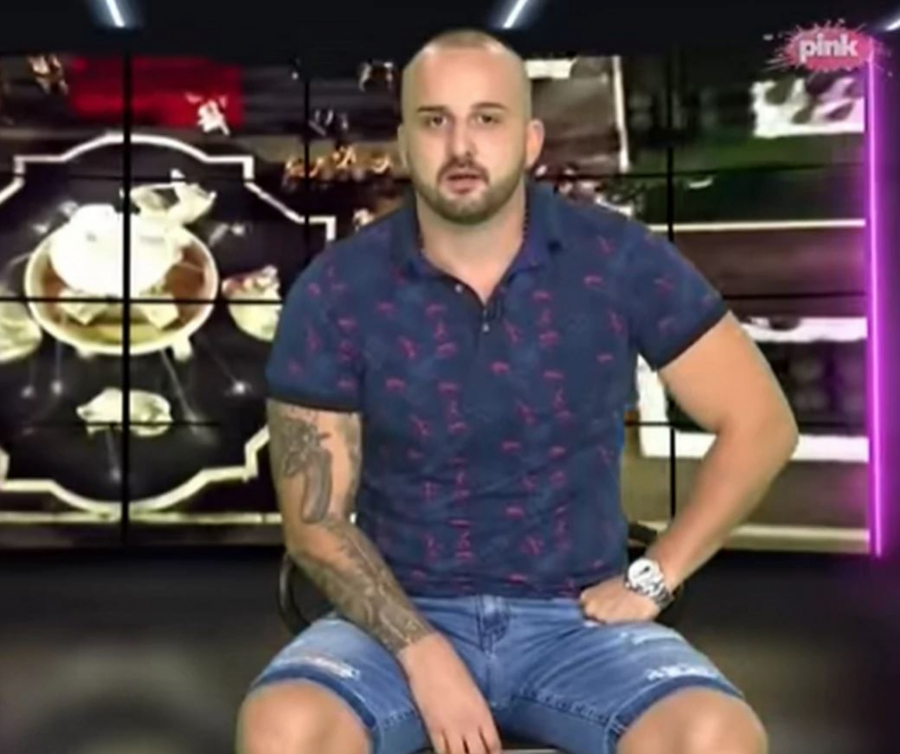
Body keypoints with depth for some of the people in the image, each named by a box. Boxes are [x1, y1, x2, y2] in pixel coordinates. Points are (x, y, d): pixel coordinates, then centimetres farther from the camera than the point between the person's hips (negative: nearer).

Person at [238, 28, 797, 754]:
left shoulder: (620, 261, -7)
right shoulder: (336, 292, -8)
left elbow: (761, 423, 1)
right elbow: (316, 522, -5)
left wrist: (652, 578, -4)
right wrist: (422, 654, -17)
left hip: (576, 616, 1)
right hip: (402, 615, 0)